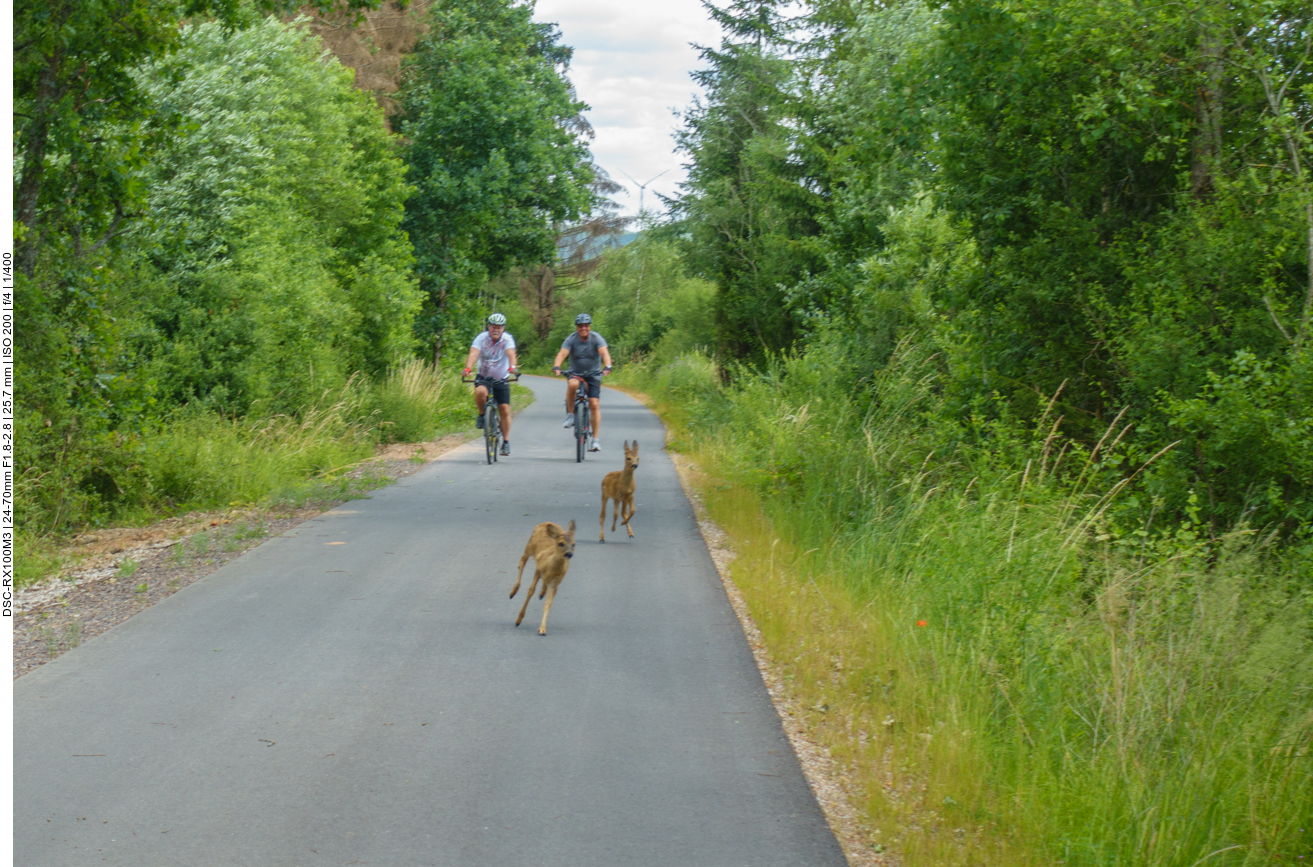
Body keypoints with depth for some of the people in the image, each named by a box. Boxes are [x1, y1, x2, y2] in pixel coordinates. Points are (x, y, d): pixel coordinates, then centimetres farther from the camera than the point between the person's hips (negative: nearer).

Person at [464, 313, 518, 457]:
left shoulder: (507, 339, -12)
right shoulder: (482, 338, -13)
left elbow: (511, 353, -30)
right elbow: (473, 354, -27)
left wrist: (512, 367, -51)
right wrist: (468, 369, -46)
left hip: (501, 380, 0)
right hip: (483, 377, 0)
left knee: (505, 410, -5)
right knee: (480, 392, -33)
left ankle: (506, 442, 9)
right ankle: (482, 415, -4)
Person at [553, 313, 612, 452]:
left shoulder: (596, 339, -11)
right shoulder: (571, 339, -10)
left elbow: (604, 352, -26)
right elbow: (562, 353, -24)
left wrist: (607, 366, -46)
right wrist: (556, 366, -44)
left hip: (593, 374, 0)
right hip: (575, 373, 0)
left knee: (594, 404, -12)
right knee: (572, 384, -36)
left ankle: (595, 440, -5)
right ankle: (570, 415, -19)